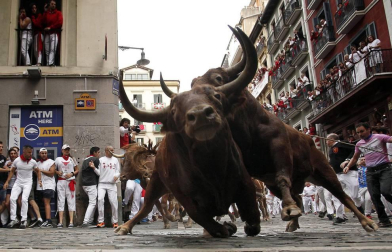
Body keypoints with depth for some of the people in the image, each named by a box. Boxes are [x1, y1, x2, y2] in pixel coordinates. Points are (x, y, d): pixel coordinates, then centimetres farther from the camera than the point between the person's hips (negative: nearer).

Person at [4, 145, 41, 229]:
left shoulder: (33, 162, -5)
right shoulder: (17, 160, -3)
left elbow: (38, 171, 10)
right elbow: (12, 171, 7)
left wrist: (39, 180, -3)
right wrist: (7, 181, 2)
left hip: (28, 183, -2)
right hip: (18, 182, 2)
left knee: (24, 199, -17)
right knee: (12, 198, -11)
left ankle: (24, 220, -8)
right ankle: (14, 219, 1)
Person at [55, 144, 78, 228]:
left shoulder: (72, 159, 10)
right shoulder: (58, 159, 11)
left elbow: (77, 170, 10)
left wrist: (72, 174, -7)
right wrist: (57, 172, -6)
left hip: (70, 181, 0)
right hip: (61, 181, 1)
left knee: (71, 201, -3)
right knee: (61, 201, -2)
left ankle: (71, 221, -2)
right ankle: (60, 222, -1)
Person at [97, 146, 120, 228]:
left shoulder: (115, 160, 14)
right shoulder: (101, 160, 7)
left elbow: (118, 171, 15)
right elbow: (98, 172, 6)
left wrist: (116, 175, -6)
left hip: (112, 184, 1)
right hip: (102, 184, -1)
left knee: (113, 202, -3)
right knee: (100, 199, -16)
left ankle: (115, 221, 11)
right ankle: (101, 221, -9)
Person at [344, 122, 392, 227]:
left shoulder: (379, 137, -2)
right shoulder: (359, 144, 14)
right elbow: (355, 158, 25)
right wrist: (347, 166, 9)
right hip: (370, 171, 5)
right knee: (374, 196, -2)